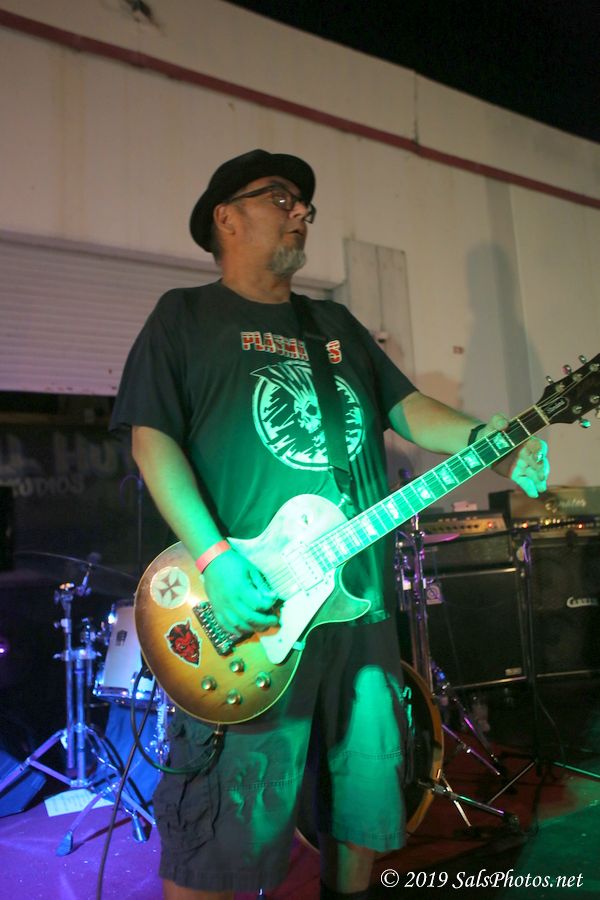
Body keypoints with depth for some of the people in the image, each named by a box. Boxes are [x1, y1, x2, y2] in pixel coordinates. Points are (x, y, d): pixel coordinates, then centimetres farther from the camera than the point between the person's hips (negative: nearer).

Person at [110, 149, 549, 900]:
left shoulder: (336, 324, 20)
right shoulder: (185, 315, 4)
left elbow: (405, 406, 15)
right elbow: (152, 436, -7)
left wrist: (489, 440, -5)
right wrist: (212, 558, -20)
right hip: (248, 608, -5)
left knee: (367, 800, 18)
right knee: (228, 831, 0)